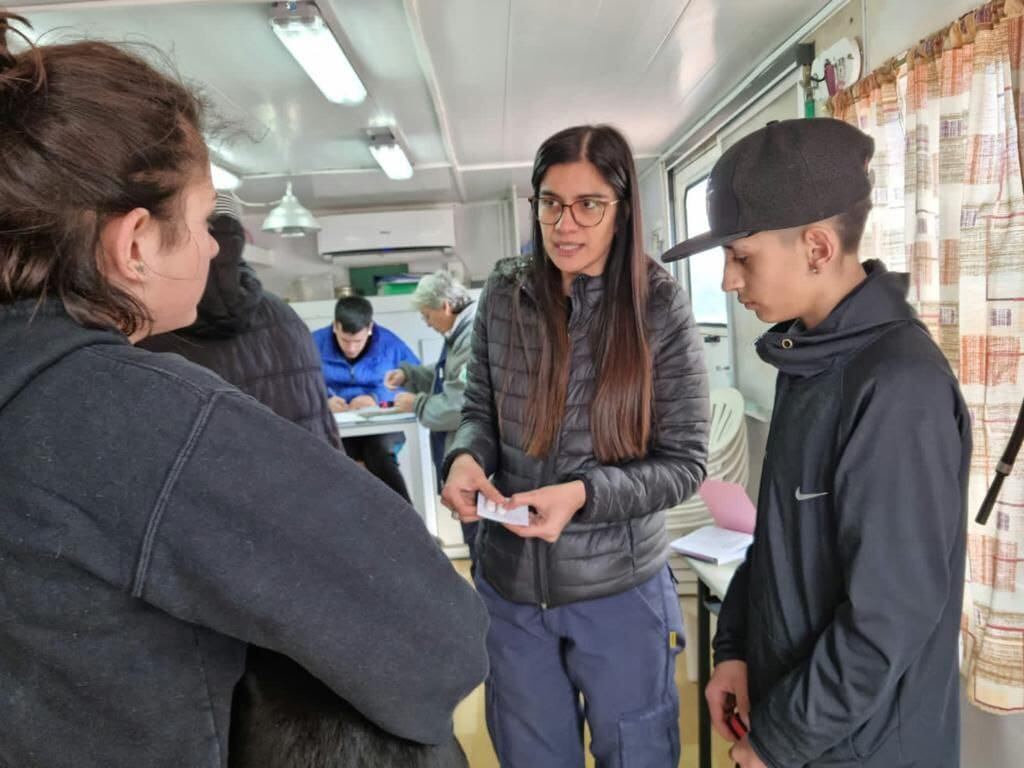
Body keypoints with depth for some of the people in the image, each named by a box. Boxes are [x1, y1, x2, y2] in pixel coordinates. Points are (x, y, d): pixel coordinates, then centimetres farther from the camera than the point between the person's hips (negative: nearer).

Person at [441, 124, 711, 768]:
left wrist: (585, 494, -27)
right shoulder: (504, 297, -6)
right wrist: (466, 457, -17)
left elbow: (685, 461, -12)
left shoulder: (659, 305, -14)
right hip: (510, 582, 3)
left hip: (620, 588, -2)